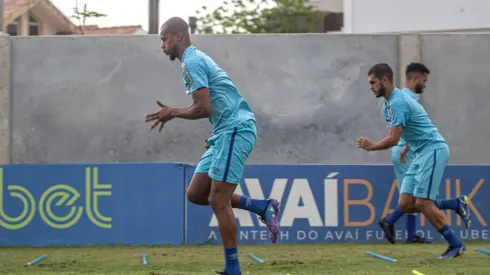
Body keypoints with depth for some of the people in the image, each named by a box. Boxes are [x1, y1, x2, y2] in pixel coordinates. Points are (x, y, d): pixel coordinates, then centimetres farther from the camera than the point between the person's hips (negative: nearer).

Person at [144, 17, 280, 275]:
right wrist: (172, 113, 14)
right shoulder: (196, 59, 19)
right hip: (226, 132, 10)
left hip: (235, 130, -10)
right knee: (195, 194, 9)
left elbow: (203, 108, -18)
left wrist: (173, 113, -4)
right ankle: (262, 207, 11)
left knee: (218, 201, -9)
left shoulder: (192, 62, -12)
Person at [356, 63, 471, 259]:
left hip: (433, 150, -10)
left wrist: (370, 147, -6)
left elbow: (393, 139, -20)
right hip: (421, 154, 10)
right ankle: (456, 205, 11)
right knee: (405, 204, 0)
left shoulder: (397, 103, -17)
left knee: (422, 202, -14)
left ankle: (456, 244, -5)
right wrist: (408, 146, 15)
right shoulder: (389, 103, 15)